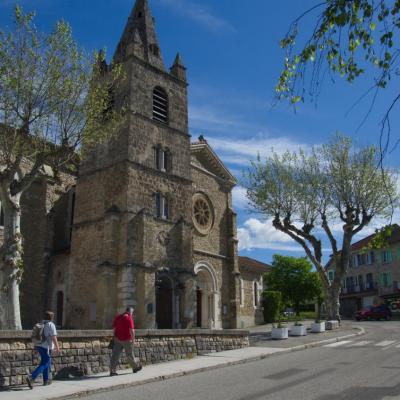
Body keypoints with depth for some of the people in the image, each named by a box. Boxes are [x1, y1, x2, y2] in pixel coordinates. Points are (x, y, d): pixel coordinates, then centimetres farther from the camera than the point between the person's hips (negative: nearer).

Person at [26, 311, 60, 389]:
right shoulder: (51, 325, -13)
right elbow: (54, 337, -17)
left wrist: (36, 346, 16)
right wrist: (57, 346, -9)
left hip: (40, 346, 8)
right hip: (46, 347, -8)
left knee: (47, 363, 19)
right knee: (43, 365, -6)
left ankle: (46, 380, 23)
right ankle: (31, 378, -20)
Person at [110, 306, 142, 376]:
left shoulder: (117, 317, 4)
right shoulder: (129, 318, -15)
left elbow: (114, 328, 8)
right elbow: (132, 330, -19)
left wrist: (115, 337, 17)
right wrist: (133, 340, -10)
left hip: (117, 339, 5)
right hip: (126, 340, -4)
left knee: (115, 355, 4)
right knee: (129, 355, 11)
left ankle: (112, 371, 0)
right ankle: (136, 367, 30)